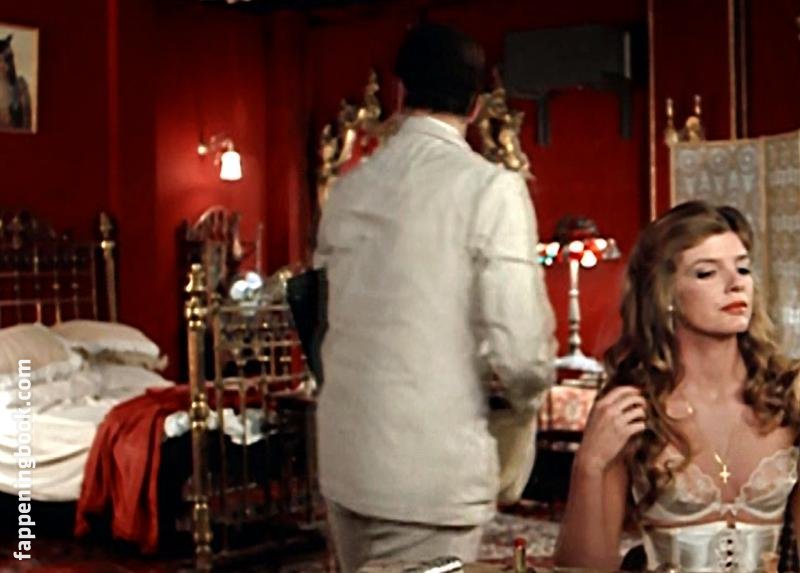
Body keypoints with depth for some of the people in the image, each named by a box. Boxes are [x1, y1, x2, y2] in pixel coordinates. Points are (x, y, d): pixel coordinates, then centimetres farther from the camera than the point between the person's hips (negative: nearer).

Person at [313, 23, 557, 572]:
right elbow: (520, 344, -16)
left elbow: (323, 317, 12)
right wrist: (527, 396, 6)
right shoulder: (491, 187, -10)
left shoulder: (349, 187, 7)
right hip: (432, 470, -6)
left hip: (343, 459, 6)